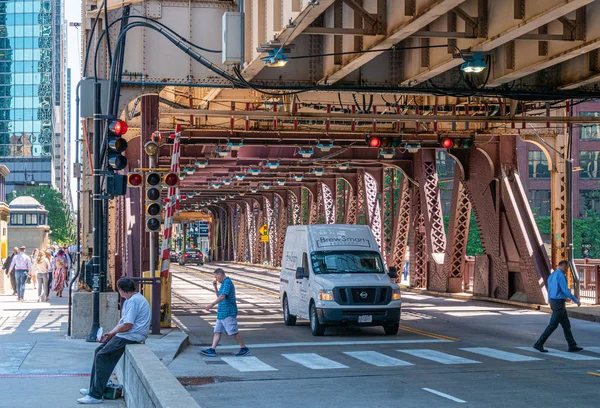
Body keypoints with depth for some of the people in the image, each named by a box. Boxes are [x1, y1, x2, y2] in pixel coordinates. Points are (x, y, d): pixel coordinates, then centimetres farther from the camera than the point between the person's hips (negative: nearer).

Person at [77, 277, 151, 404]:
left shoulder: (133, 301, -16)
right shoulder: (134, 299, 19)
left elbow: (127, 325, -21)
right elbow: (123, 321, 20)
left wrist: (111, 333, -5)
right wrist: (109, 335, 9)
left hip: (131, 337, -11)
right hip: (127, 336, 11)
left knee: (102, 356, -13)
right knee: (99, 351, 11)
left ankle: (95, 395, -13)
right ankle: (93, 389, 14)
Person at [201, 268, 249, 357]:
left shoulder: (227, 283, -14)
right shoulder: (224, 283, 18)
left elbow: (222, 296, -26)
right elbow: (219, 296, 29)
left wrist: (212, 304, -33)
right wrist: (215, 286, 15)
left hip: (228, 313, -10)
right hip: (221, 313, 10)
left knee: (234, 332, -5)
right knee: (217, 331, 3)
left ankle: (244, 349, 5)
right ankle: (212, 350, 0)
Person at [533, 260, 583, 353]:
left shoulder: (551, 276, 13)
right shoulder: (561, 275, -17)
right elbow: (565, 291, -21)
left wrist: (551, 305, 24)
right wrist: (576, 300, -10)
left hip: (554, 303, 10)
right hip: (559, 303, -10)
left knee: (566, 325, 12)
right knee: (553, 325, -6)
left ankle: (572, 346, 14)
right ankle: (539, 344, -6)